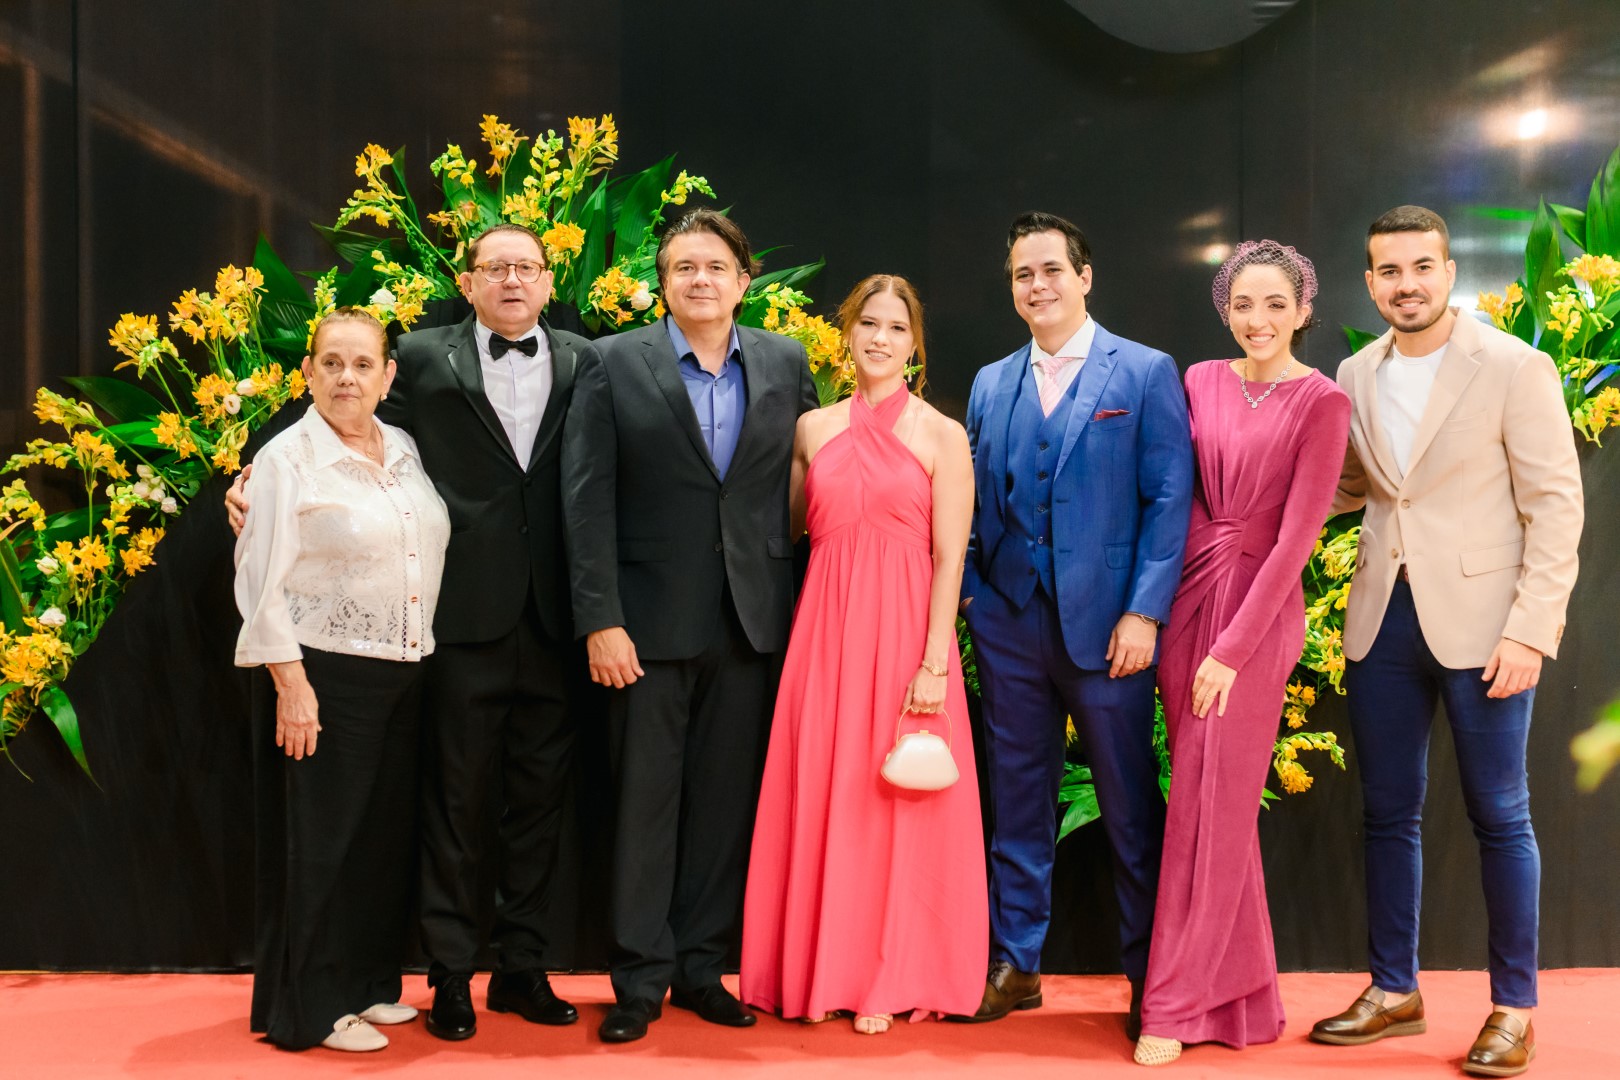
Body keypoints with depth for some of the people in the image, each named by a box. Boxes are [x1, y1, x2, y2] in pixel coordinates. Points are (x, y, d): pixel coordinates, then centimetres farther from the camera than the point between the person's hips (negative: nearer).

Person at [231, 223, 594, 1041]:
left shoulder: (583, 363, 7)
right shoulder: (424, 359, 4)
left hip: (552, 617, 2)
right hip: (465, 613, -2)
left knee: (539, 798, 10)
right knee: (458, 797, 6)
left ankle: (522, 968, 24)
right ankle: (451, 976, 19)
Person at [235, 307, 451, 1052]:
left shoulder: (406, 451, 9)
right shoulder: (287, 458, -8)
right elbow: (263, 581, -11)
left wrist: (426, 657, 10)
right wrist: (292, 685, -16)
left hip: (403, 675, 6)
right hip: (324, 675, -6)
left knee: (389, 836, 12)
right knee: (319, 842, 2)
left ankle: (368, 984, 27)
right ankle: (310, 1009, 15)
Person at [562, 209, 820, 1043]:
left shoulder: (786, 364, 7)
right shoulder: (614, 365, -1)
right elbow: (587, 498, -6)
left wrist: (807, 605, -1)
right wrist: (600, 619, -12)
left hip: (754, 621, 3)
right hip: (652, 620, -2)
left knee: (726, 800, 9)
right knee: (645, 800, 4)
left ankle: (700, 967, 22)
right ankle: (640, 980, 16)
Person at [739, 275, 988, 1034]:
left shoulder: (941, 436, 0)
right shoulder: (813, 430, 9)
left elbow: (950, 559, -6)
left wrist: (933, 664, -12)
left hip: (904, 631, -3)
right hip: (825, 630, 3)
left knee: (896, 806, 2)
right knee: (819, 796, 6)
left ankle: (889, 979, 16)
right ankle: (824, 969, 20)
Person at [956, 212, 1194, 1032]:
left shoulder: (1146, 373, -1)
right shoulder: (990, 385, 12)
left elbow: (1169, 499, -6)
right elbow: (976, 502, 13)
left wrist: (1145, 612, -13)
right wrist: (965, 594, 2)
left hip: (1105, 624, -3)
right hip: (1009, 624, 4)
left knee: (1131, 804, 5)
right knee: (1018, 801, 11)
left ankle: (1148, 975, 19)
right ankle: (1013, 964, 22)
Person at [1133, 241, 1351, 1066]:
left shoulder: (1321, 402, -6)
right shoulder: (1201, 381, 8)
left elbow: (1296, 535, -11)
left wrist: (1232, 648, -15)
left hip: (1259, 612, -5)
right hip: (1187, 602, 5)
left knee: (1215, 805, -1)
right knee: (1204, 801, 10)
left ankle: (1175, 1005, 9)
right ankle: (1245, 993, 23)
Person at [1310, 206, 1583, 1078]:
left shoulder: (1515, 368, -7)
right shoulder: (1357, 376, 8)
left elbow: (1555, 506, -9)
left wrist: (1530, 631, -15)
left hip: (1479, 619, -5)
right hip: (1382, 617, 5)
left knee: (1498, 815, 5)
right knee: (1387, 812, 11)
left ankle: (1514, 1007, 19)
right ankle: (1393, 991, 25)